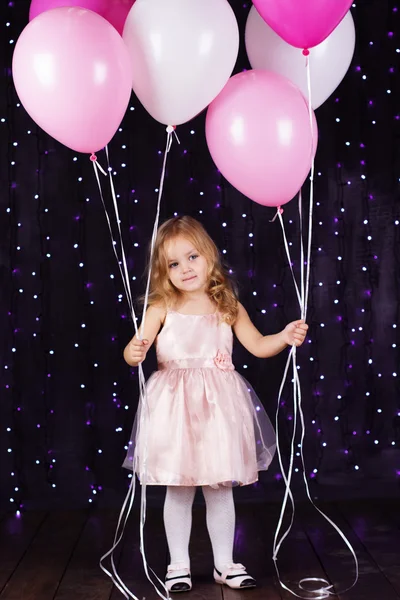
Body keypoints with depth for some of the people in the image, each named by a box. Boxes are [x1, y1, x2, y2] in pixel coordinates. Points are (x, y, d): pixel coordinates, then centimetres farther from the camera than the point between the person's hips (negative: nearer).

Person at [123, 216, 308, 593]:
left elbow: (257, 345, 9)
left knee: (220, 488, 11)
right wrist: (134, 353, -32)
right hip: (176, 406, -2)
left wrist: (286, 337, -7)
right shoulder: (162, 308, -3)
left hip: (219, 406, 2)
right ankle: (179, 565, 22)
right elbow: (134, 349, -10)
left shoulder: (228, 307, 3)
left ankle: (225, 564, 26)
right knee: (179, 488, 7)